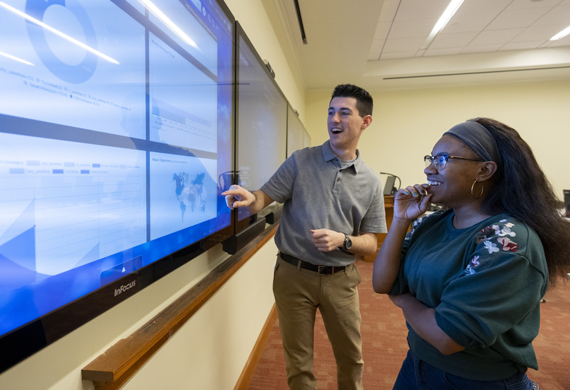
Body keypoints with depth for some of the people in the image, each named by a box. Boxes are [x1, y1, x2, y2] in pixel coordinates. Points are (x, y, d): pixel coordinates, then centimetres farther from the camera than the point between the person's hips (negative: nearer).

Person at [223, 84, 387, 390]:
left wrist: (342, 241, -18)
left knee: (351, 358, 20)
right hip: (294, 274, -1)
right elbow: (264, 199, -7)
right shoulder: (301, 161, -3)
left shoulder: (370, 182, 1)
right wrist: (250, 198, -30)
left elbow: (371, 243, 2)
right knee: (298, 362, 15)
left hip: (340, 279, 2)